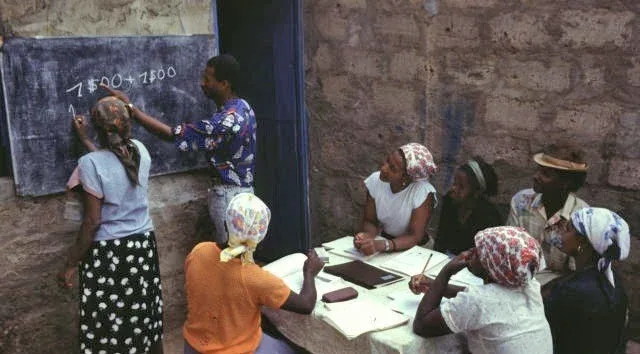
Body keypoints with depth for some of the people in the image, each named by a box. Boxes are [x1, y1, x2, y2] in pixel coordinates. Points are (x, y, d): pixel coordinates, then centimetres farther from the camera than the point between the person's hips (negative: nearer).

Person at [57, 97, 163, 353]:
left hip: (109, 253, -6)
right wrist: (84, 140, 30)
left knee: (109, 325, 8)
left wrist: (71, 263, -7)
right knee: (146, 315, 19)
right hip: (143, 246, 6)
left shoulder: (90, 163, -17)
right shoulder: (140, 151, -1)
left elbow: (92, 222, -17)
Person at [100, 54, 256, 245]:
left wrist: (130, 106, -18)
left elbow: (171, 134, -24)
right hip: (241, 190, 10)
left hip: (229, 195, -9)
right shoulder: (241, 106, 4)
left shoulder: (226, 120, -27)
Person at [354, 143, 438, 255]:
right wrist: (366, 236, -26)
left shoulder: (424, 192, -24)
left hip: (414, 248, -2)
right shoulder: (375, 181, -13)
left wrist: (381, 245, -38)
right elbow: (369, 221, -3)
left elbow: (415, 237, -22)